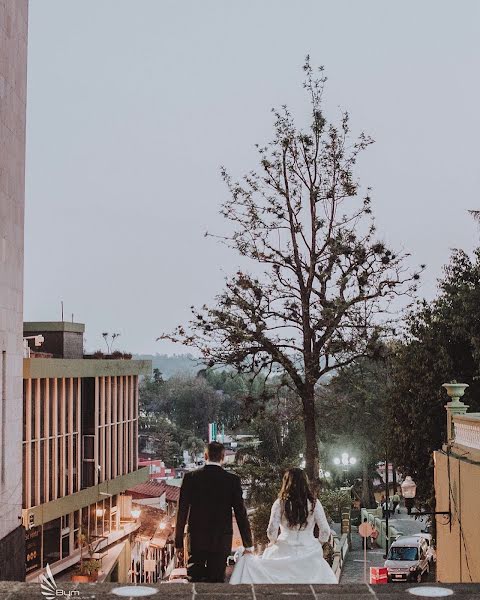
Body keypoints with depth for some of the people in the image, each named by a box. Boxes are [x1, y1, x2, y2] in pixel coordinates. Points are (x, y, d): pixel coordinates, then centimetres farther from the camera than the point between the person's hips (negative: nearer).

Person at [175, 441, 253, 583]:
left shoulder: (190, 478, -2)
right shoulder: (233, 480, -4)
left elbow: (182, 512, 0)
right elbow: (241, 513, -2)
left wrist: (178, 544, 7)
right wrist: (248, 544, 6)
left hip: (196, 541, 1)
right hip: (221, 542, 0)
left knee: (194, 580, 6)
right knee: (216, 581, 6)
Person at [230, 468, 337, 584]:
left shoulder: (280, 503, -3)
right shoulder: (314, 503, 0)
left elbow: (271, 532, -6)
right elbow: (325, 531, -1)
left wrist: (273, 542, 14)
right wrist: (319, 544, 16)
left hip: (285, 550, -1)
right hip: (309, 552, 1)